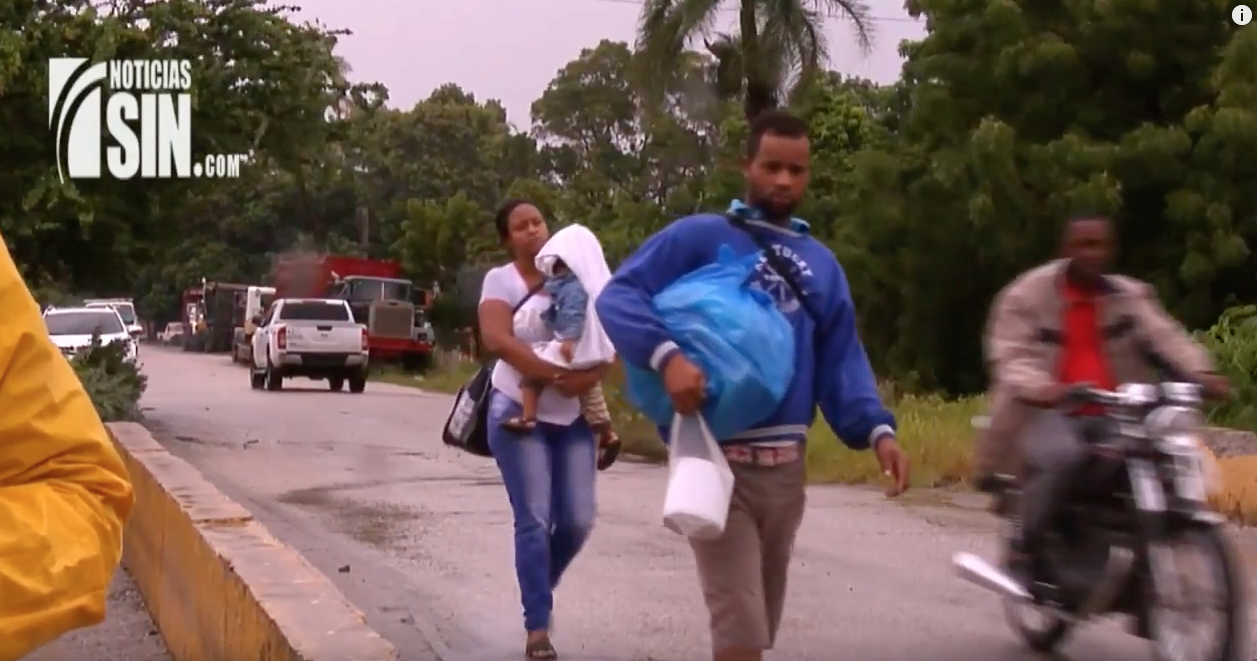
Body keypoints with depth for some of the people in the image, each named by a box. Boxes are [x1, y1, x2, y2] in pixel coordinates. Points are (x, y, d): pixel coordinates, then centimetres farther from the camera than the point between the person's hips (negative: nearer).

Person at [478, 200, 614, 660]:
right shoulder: (500, 279, -3)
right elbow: (497, 339, -18)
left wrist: (588, 377, -20)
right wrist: (554, 374, -26)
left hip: (573, 416, 4)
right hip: (519, 412, -3)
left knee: (578, 520, 1)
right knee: (534, 520, -7)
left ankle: (538, 590, 30)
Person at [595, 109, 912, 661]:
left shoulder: (821, 263, 14)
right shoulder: (701, 237, -3)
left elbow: (840, 360, 10)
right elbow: (618, 296, -11)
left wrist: (877, 429, -7)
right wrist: (667, 355, -29)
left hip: (786, 467, 6)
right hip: (717, 461, -6)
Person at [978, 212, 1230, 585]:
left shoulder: (1130, 296, 13)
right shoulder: (1029, 294, 1)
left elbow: (1165, 336, -1)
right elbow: (1010, 354, -9)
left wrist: (1200, 373, -22)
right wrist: (1037, 387, -32)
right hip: (1046, 412, -4)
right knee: (1062, 457, -37)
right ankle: (1024, 552, -18)